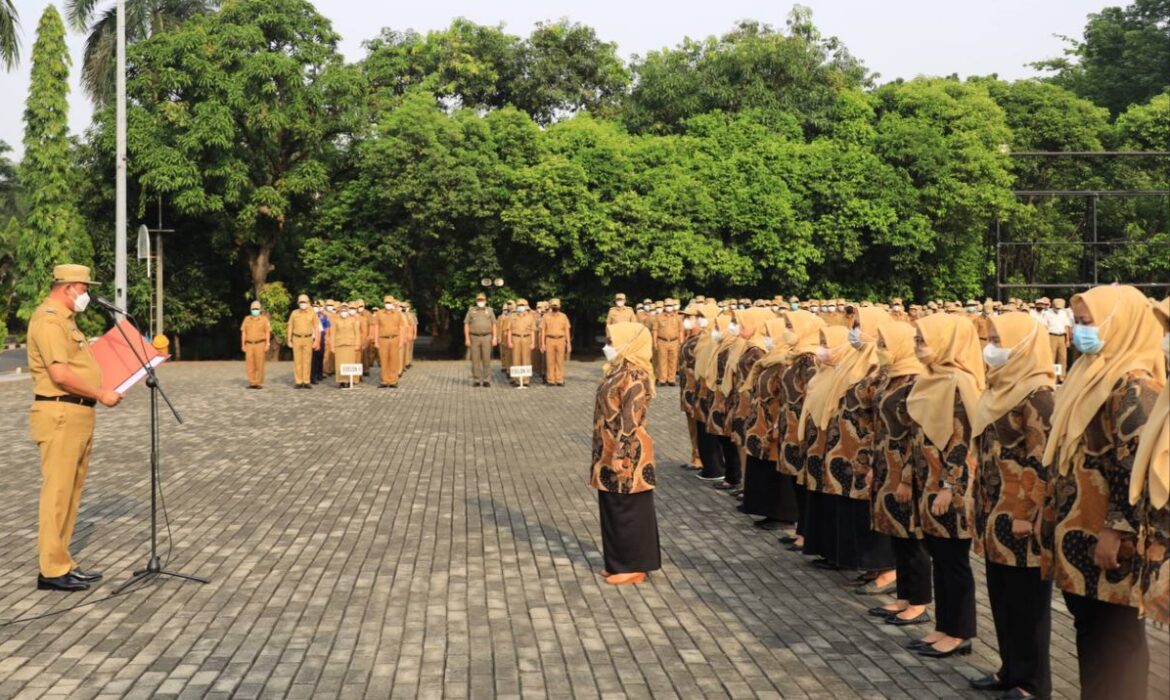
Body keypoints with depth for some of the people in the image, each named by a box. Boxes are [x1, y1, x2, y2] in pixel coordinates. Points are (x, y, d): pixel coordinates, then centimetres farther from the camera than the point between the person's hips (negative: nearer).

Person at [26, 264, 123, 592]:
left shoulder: (65, 319, 20)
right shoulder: (48, 319, -13)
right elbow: (60, 374, -22)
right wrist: (101, 394, -15)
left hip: (78, 414, 10)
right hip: (60, 414, -10)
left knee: (71, 491, 13)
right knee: (57, 492, -6)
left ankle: (61, 563, 21)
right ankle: (52, 570, -1)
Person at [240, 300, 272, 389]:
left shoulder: (264, 319, -3)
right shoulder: (247, 319, 5)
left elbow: (268, 333, -4)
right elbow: (243, 333, 6)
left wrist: (267, 345, -12)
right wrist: (243, 345, 0)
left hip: (260, 345, -3)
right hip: (249, 345, 3)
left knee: (259, 365, -3)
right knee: (250, 365, -1)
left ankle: (259, 384, 4)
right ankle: (252, 383, 7)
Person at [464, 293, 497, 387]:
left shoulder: (489, 310, 8)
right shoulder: (471, 311, 7)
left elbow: (494, 325, 5)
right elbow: (466, 325, 5)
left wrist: (495, 338, -5)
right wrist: (467, 339, -4)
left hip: (486, 338, 0)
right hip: (474, 338, 0)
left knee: (486, 360, -2)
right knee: (475, 360, 0)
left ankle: (486, 380, 2)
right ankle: (476, 380, 6)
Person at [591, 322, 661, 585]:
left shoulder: (634, 376, -19)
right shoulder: (619, 370, 10)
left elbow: (630, 420, -21)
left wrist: (620, 455, -22)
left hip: (627, 454, -10)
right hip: (611, 451, 10)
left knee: (628, 511, 1)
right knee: (613, 509, 15)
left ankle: (633, 567, 12)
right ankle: (620, 562, 26)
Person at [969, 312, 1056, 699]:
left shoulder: (1037, 394, -16)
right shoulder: (1002, 388, 11)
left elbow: (1041, 461, -19)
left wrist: (1027, 514, -19)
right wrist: (982, 504, 16)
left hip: (1019, 515, -9)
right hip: (996, 511, 9)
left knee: (1026, 600, 3)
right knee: (1001, 595, 15)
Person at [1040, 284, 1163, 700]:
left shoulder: (1133, 385, -16)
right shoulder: (1093, 373, 13)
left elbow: (1135, 465, -22)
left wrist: (1116, 530, -22)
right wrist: (1058, 518, 19)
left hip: (1106, 535, -9)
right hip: (1080, 528, 9)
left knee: (1114, 634, 3)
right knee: (1089, 627, 16)